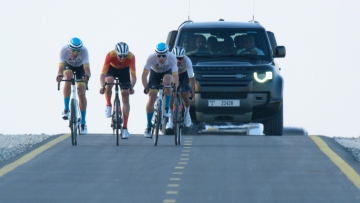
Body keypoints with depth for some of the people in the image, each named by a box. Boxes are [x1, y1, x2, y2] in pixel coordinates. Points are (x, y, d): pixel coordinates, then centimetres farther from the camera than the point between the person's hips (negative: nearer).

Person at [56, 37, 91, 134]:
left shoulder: (84, 51, -36)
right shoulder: (64, 50, -36)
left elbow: (86, 68, -42)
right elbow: (61, 67, -41)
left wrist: (87, 75, -64)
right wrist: (59, 75, -62)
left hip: (80, 67, 0)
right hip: (68, 65, 0)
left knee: (81, 94, -11)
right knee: (68, 76, -34)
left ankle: (83, 122, 1)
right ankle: (66, 109, -26)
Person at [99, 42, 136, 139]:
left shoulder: (131, 57, -35)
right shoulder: (110, 55, -37)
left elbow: (133, 76, -34)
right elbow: (103, 74, -38)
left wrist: (131, 87, -52)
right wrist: (102, 86, -55)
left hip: (124, 70, 1)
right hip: (112, 68, -1)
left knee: (125, 98, -7)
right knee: (109, 82, -35)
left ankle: (125, 128, -3)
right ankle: (108, 105, -7)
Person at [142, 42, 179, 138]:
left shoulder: (172, 58, -34)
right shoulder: (151, 57, -34)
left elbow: (175, 75, -33)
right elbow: (144, 74, -30)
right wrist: (146, 87, -42)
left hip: (167, 72, 0)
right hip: (155, 72, 0)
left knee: (167, 81, -36)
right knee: (151, 99, -9)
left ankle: (167, 108, -18)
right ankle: (148, 127, 0)